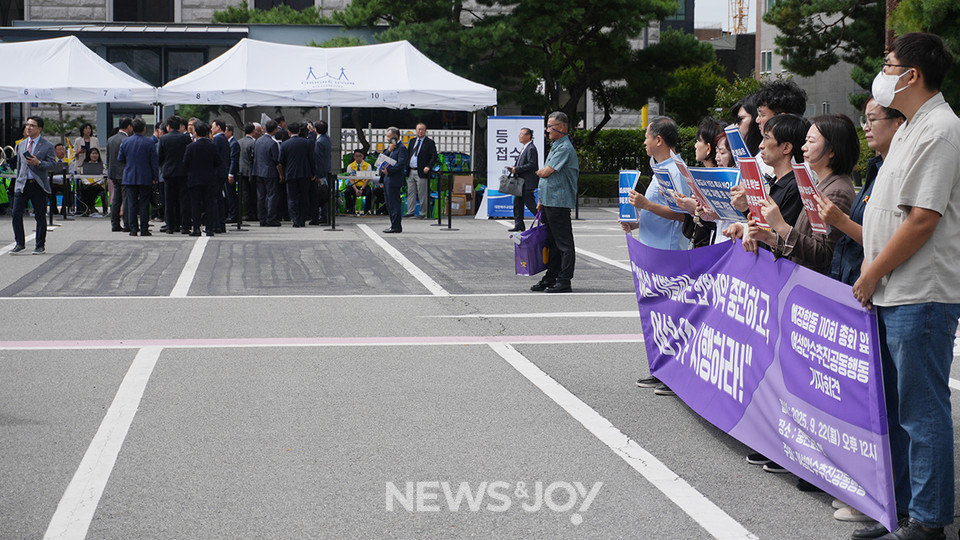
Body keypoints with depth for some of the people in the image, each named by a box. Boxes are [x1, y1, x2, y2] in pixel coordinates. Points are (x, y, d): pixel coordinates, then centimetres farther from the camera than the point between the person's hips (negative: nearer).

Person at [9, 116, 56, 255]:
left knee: (40, 216, 3)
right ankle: (20, 244, 3)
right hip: (22, 184, 4)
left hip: (38, 185, -4)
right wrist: (18, 180, 18)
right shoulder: (21, 144, 15)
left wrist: (38, 163, -23)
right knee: (16, 213, -5)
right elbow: (19, 164, 21)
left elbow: (53, 163, -8)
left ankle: (40, 246, 13)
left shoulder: (47, 146, -2)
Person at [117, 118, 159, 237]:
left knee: (132, 204, 6)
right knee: (144, 204, 3)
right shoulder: (149, 143, -7)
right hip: (145, 178, -2)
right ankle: (144, 229, 1)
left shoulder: (125, 142, -1)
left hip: (129, 178, 2)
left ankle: (133, 229, 3)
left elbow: (120, 159, 5)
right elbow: (154, 162, -6)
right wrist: (155, 177, 0)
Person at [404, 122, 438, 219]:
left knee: (422, 194, -2)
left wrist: (429, 166, -19)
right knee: (411, 193, 8)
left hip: (422, 172, -6)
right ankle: (410, 211, 14)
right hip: (411, 171, 6)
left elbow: (434, 156, -8)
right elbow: (408, 154, 20)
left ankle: (422, 213, 4)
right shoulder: (412, 141, 16)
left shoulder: (430, 142, -2)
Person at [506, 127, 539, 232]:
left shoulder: (531, 149, -15)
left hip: (527, 182, -10)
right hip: (521, 181, 10)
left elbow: (531, 164, -22)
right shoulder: (524, 148, 16)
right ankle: (519, 225, 13)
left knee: (529, 203, -7)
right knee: (517, 203, 9)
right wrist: (514, 168, 6)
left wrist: (517, 169, -19)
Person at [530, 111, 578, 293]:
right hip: (549, 202, 10)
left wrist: (539, 171, 5)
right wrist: (541, 201, 21)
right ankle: (551, 278, 19)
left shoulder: (565, 148, -14)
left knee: (564, 244, -4)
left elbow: (546, 173, -18)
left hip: (559, 203, -10)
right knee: (552, 242, 13)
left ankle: (564, 281, -2)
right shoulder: (555, 147, 18)